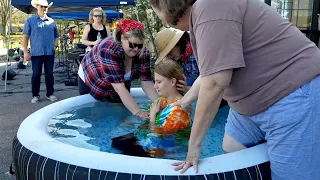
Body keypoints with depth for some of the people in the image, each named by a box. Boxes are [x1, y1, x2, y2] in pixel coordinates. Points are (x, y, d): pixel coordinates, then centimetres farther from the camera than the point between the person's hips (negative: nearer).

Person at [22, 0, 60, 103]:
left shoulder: (51, 21, 12)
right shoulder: (30, 21, 3)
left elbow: (56, 36, 21)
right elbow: (25, 37, 1)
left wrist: (55, 45, 2)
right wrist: (25, 52, -6)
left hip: (50, 53, 2)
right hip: (36, 53, -2)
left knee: (49, 74, 6)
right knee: (36, 74, 2)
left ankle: (50, 94, 16)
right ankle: (35, 95, 10)